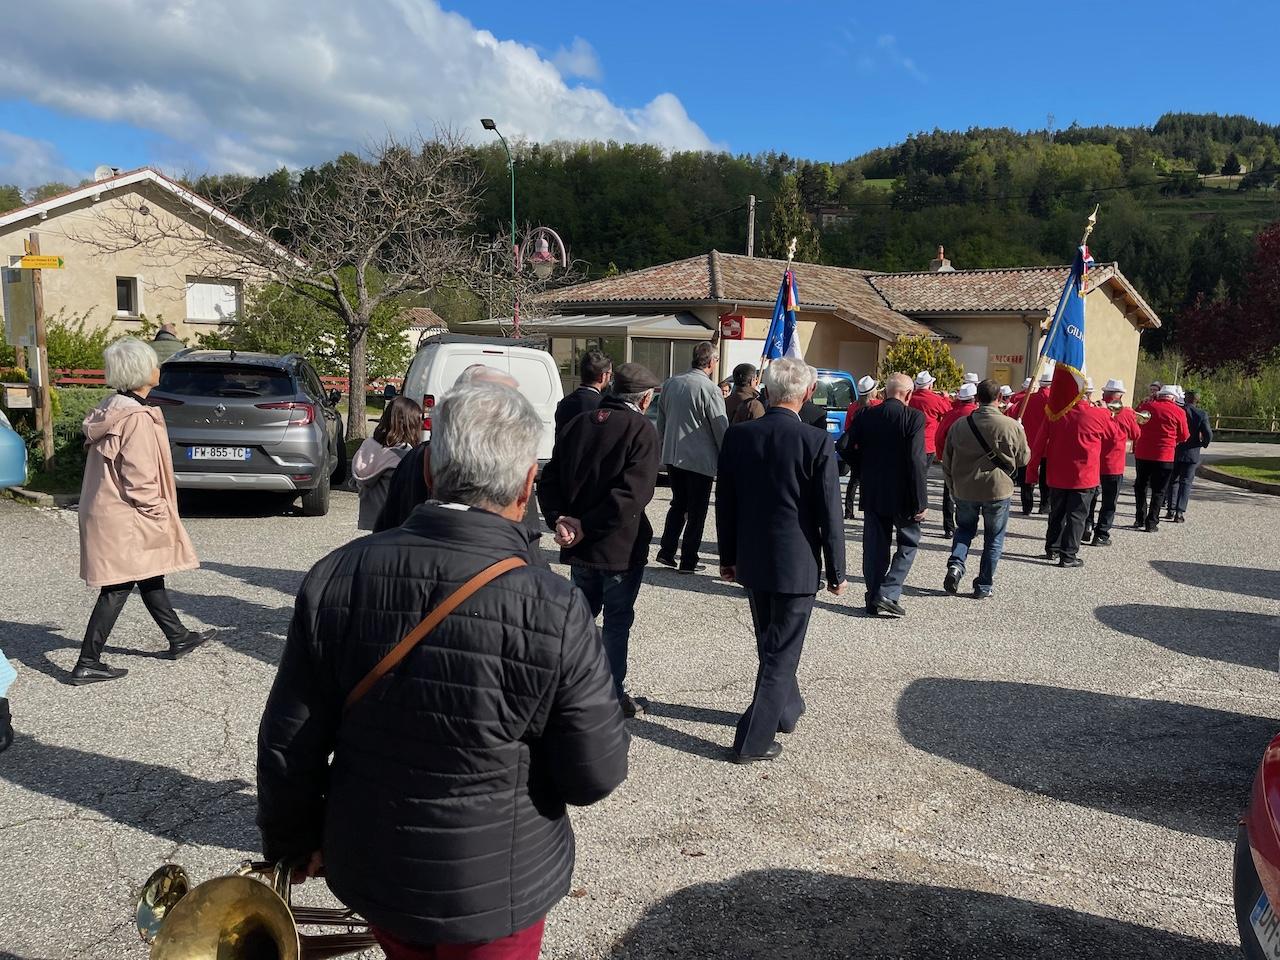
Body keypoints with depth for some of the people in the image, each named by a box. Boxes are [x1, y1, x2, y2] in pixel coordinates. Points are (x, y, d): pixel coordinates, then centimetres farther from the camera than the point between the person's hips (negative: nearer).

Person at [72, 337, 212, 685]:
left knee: (149, 576, 19)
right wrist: (161, 517, -12)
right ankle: (87, 664, 5)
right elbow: (141, 478, -22)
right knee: (118, 589, -2)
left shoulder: (111, 410, 9)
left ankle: (179, 639, 32)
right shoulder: (138, 419, -21)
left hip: (105, 509, 10)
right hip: (125, 517, -10)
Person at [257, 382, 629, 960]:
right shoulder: (556, 611, -26)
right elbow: (596, 776, -17)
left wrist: (294, 840, 11)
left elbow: (288, 740, -6)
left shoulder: (337, 577, -16)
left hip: (369, 867, 3)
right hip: (491, 888, -3)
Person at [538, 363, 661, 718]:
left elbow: (550, 479, 0)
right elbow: (633, 492, -23)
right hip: (621, 547, -5)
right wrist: (585, 525, -19)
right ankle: (613, 697, 19)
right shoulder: (641, 429, -13)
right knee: (617, 623, 10)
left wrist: (559, 518, -10)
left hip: (580, 545, 5)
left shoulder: (578, 424, 5)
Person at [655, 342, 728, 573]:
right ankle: (688, 561, 10)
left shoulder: (670, 383, 6)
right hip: (700, 459, -6)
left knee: (678, 504, 19)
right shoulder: (709, 389, -15)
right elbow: (721, 428, -11)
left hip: (672, 456, 6)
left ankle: (666, 551, 14)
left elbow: (661, 422, 14)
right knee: (696, 511, 5)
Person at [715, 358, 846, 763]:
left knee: (771, 643, 23)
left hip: (752, 561, 5)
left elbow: (725, 503, 3)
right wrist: (836, 570, -1)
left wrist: (728, 556, 14)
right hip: (797, 563, -5)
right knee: (782, 651, 6)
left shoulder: (738, 435, -4)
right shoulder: (817, 442, -16)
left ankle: (787, 709, 44)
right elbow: (829, 514, -12)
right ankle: (754, 740, 9)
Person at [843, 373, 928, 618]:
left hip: (872, 494, 4)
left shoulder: (864, 417, 0)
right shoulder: (914, 417, -12)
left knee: (875, 546, 12)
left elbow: (851, 454, 3)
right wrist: (920, 501, -13)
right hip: (903, 495, -4)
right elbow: (917, 460, -17)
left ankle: (874, 600, 17)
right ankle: (888, 595, 1)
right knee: (908, 542, 12)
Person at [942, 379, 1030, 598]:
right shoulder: (1011, 426, -13)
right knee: (993, 539, 11)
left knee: (964, 529, 23)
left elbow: (947, 462, 4)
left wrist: (954, 486, 18)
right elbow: (1023, 458, 1)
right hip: (998, 490, -2)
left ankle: (956, 564, -1)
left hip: (964, 489, 2)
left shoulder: (959, 425, -4)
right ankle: (984, 586, 15)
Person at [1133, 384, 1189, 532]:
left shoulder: (1145, 406, 1)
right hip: (1164, 456, -2)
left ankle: (1140, 520, 19)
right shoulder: (1178, 412, -6)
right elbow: (1184, 437, 2)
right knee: (1158, 490, 7)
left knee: (1141, 486, 17)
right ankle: (1151, 523, 6)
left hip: (1142, 454, 2)